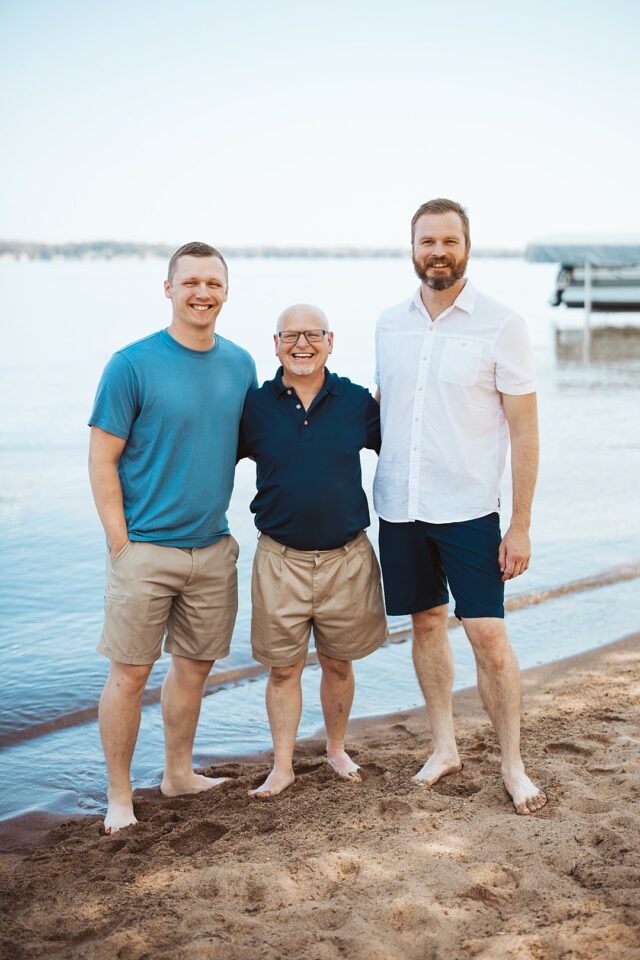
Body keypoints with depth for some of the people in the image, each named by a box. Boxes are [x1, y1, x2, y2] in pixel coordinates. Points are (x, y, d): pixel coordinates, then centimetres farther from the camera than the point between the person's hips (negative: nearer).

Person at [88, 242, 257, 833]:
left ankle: (179, 773, 33)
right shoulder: (133, 365, -9)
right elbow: (102, 459, -8)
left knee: (195, 664, 15)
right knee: (130, 672, 0)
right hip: (145, 547, -5)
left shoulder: (240, 364, 6)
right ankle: (120, 795, 15)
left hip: (213, 547, 5)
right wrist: (121, 542, -12)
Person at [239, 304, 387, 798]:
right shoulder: (255, 405, -2)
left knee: (338, 663, 15)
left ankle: (336, 749, 37)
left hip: (347, 558, 1)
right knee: (284, 667, 7)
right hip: (281, 559, -1)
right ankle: (282, 766, 22)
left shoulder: (358, 401, -1)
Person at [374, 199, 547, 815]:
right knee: (426, 623, 14)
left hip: (469, 509, -4)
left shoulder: (500, 325, -6)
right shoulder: (389, 324, 7)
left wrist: (521, 525, -9)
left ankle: (512, 765, 12)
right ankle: (444, 747, 29)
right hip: (400, 507, 4)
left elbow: (524, 431, -6)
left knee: (488, 635, -5)